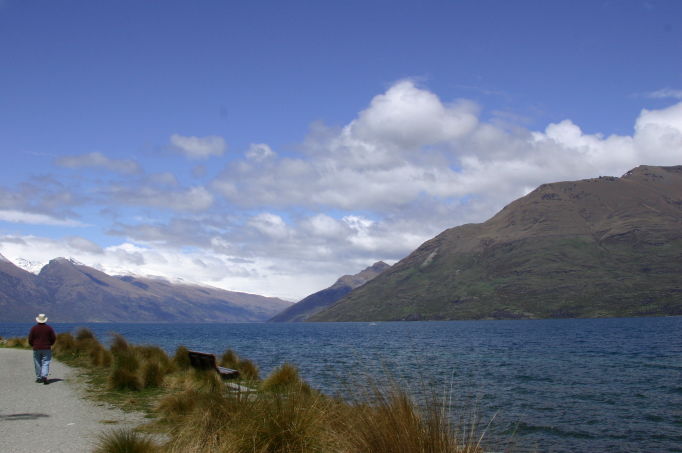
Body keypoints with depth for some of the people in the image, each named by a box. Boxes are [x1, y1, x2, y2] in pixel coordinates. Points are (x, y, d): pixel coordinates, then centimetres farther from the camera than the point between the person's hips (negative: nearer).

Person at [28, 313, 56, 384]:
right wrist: (50, 344, 17)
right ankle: (44, 376, -20)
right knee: (45, 363, -2)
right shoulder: (49, 328, -2)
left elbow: (30, 339, -2)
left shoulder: (34, 328, -3)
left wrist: (33, 345, 15)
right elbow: (54, 338, 0)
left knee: (38, 364, 10)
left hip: (36, 349, 0)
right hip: (47, 349, 0)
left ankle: (38, 378, 15)